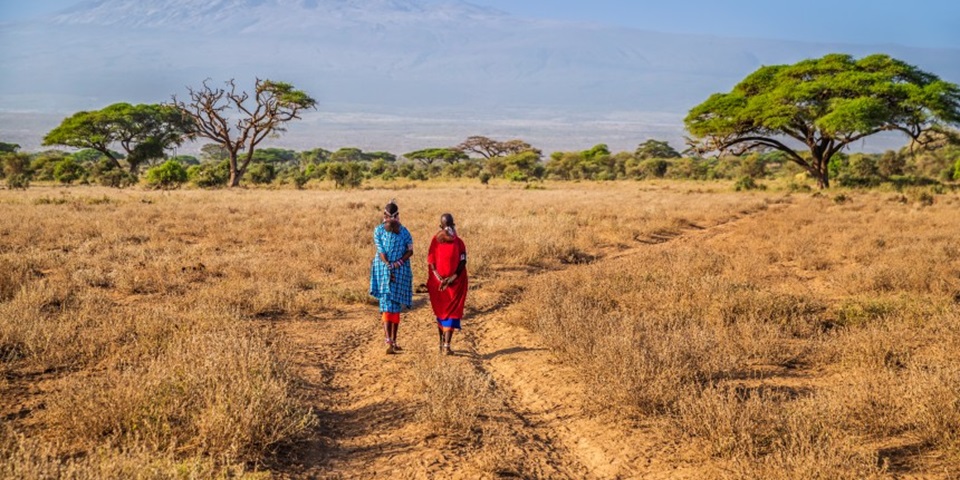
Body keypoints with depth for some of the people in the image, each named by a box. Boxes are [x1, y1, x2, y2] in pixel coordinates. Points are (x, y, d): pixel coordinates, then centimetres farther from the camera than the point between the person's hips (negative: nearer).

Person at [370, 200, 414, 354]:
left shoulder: (403, 231, 1)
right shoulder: (379, 230, 0)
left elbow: (410, 251, -2)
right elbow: (381, 251, -5)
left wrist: (398, 263, -15)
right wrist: (389, 267, -16)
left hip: (400, 271, 1)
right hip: (383, 270, -1)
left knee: (396, 306, 4)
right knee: (387, 304, -3)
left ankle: (393, 340, 5)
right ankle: (389, 340, -8)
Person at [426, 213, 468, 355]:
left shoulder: (458, 242, -1)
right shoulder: (436, 240, -3)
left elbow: (463, 261, -4)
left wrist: (453, 277, -13)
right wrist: (439, 278, -13)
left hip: (455, 282, 0)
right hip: (439, 282, 0)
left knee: (451, 312, 2)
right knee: (440, 312, 6)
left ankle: (446, 345, 1)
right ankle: (443, 343, 8)